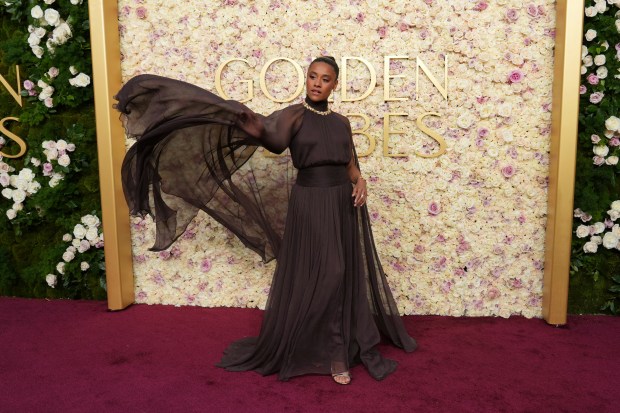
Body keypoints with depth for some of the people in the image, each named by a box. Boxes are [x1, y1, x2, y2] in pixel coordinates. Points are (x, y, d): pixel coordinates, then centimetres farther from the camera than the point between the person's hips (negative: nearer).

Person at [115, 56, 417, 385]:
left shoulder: (341, 122, 10)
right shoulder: (294, 114, -5)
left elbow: (350, 165, 13)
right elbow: (275, 138, -25)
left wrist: (360, 182, -8)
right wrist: (257, 129, -47)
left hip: (343, 203, 5)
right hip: (309, 204, -5)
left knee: (345, 276, 12)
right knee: (315, 277, 0)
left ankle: (342, 345, 30)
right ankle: (333, 353, 16)